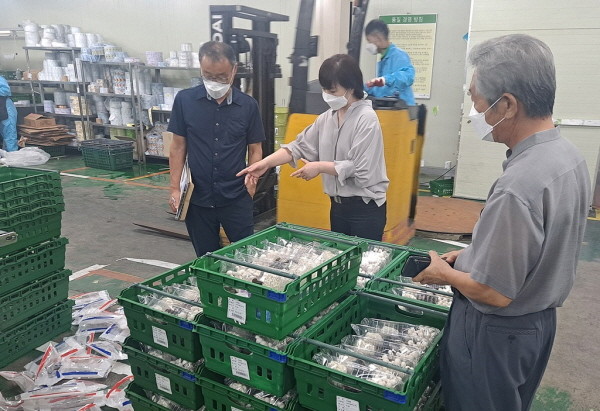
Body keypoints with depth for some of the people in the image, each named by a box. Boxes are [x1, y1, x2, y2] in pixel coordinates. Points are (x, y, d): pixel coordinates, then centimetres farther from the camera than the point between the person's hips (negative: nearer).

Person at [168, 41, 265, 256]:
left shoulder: (248, 105, -2)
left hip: (237, 198, 0)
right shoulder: (185, 100, -2)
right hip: (197, 198, 1)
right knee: (206, 259, 14)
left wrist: (252, 177, -10)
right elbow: (178, 146, 3)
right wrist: (175, 188, -1)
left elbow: (255, 149, 5)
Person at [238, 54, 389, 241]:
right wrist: (266, 162, -10)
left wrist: (319, 166, -16)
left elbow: (360, 169, -22)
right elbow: (301, 145, 2)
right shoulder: (327, 117, 6)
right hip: (338, 205, 7)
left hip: (366, 208, -7)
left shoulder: (367, 119, -17)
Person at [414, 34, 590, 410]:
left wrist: (444, 272, -9)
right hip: (540, 320, 9)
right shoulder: (569, 157, -3)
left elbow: (494, 292, -27)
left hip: (497, 334, -8)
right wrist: (473, 255, 7)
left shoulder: (517, 188, -34)